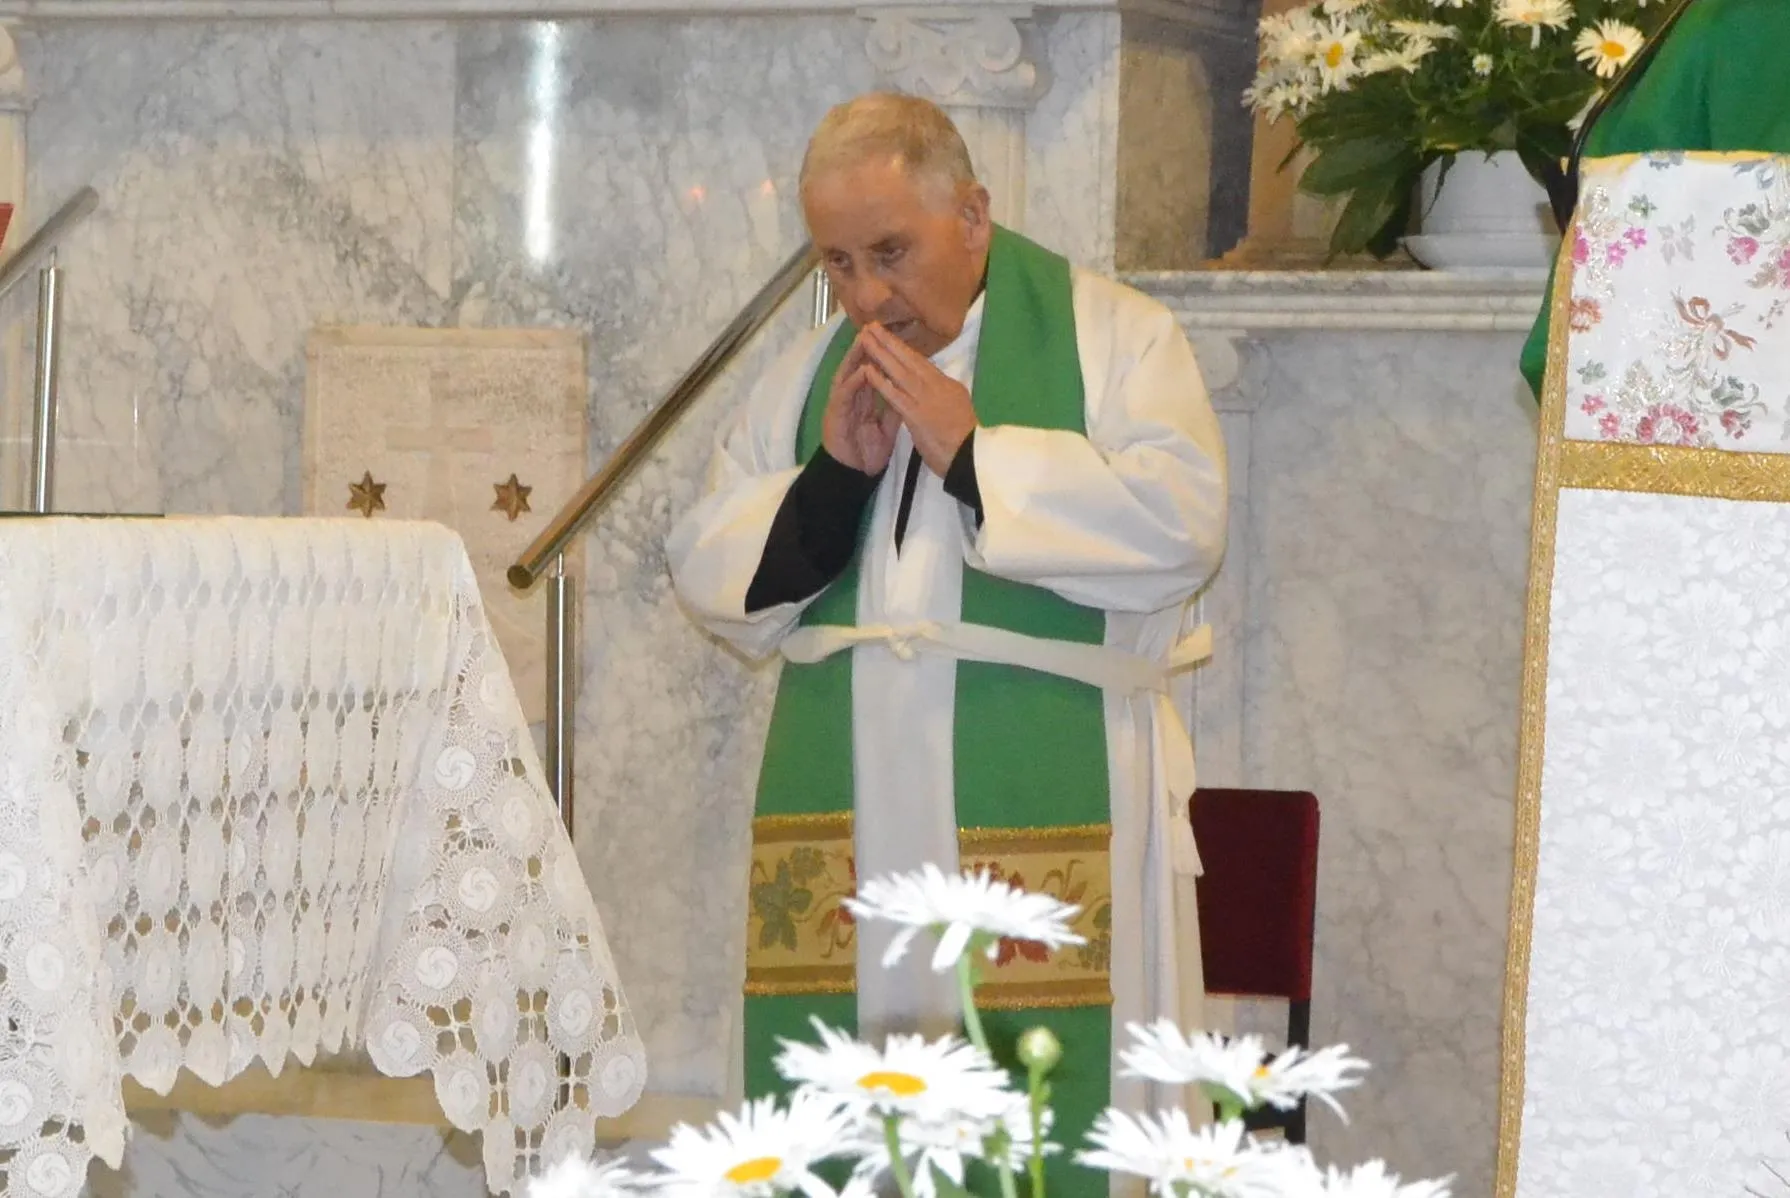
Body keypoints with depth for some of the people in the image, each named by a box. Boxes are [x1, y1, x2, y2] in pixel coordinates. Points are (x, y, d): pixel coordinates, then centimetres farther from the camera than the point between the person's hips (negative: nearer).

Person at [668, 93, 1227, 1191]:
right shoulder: (813, 375, 16)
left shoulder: (1114, 337, 2)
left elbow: (1181, 528, -12)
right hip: (849, 820, 4)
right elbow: (712, 583, 12)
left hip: (1049, 817, -4)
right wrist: (832, 474, -4)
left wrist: (972, 451, -12)